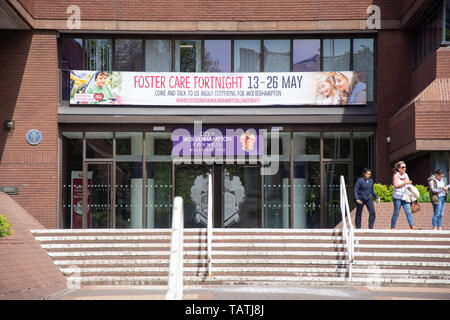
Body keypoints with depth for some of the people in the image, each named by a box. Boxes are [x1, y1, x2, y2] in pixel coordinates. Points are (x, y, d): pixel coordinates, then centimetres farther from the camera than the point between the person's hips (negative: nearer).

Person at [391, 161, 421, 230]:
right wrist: (404, 183, -20)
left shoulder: (406, 175, 14)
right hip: (397, 196, -5)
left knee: (408, 211, -5)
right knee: (396, 212, 0)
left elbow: (408, 184, 24)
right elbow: (396, 185, -16)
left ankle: (412, 226, -10)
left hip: (405, 196, 5)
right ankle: (393, 227, 9)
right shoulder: (396, 175, -4)